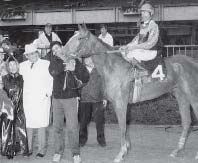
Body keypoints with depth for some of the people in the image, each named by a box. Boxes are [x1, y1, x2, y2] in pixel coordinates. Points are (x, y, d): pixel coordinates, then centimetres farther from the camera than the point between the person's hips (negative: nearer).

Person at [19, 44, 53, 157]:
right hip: (28, 100, 3)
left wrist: (48, 93, -5)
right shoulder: (23, 66, 12)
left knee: (41, 125, -4)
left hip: (42, 100, -3)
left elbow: (52, 80, 2)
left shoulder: (46, 64, 1)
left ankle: (42, 149, 2)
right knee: (29, 124, 4)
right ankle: (29, 148, 12)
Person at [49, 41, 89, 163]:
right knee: (57, 127, 8)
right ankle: (58, 152, 20)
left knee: (73, 127, -4)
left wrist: (74, 69, -14)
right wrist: (65, 66, -22)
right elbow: (53, 71, -16)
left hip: (71, 98, -2)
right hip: (57, 98, 2)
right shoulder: (55, 61, 6)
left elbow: (86, 77, -3)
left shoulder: (74, 61, 3)